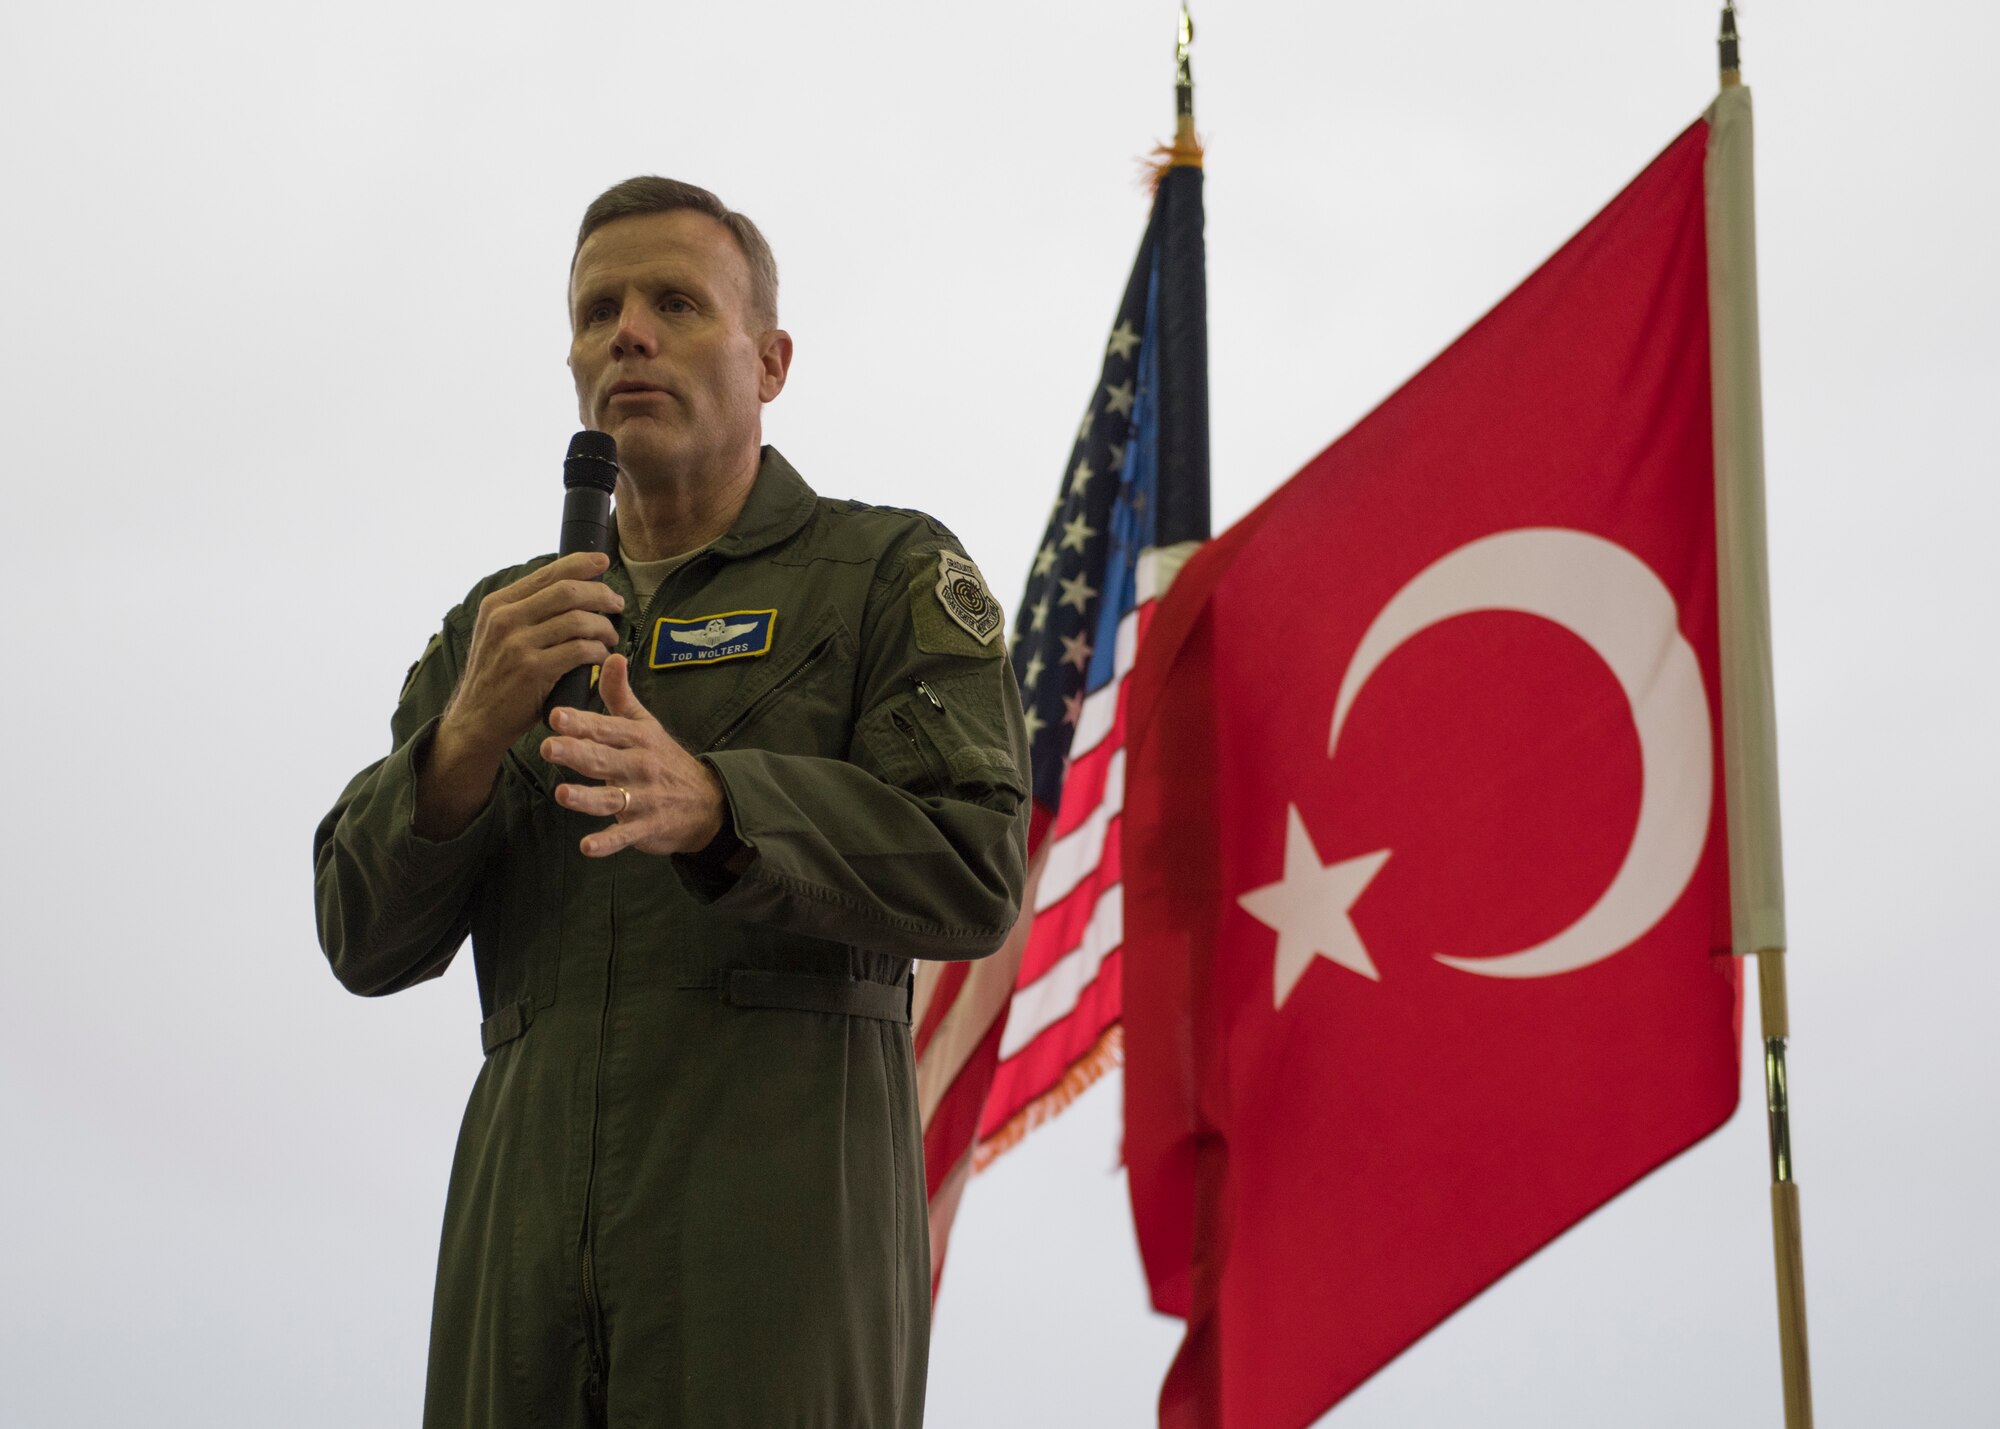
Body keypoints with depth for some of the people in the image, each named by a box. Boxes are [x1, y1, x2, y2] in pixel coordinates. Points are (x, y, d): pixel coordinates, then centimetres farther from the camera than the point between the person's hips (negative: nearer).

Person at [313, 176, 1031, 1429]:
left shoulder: (894, 575, 9)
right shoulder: (496, 625, 23)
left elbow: (973, 874, -6)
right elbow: (367, 940, 13)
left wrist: (708, 806, -21)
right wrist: (471, 735, -6)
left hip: (783, 1178, -4)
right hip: (529, 1204, 4)